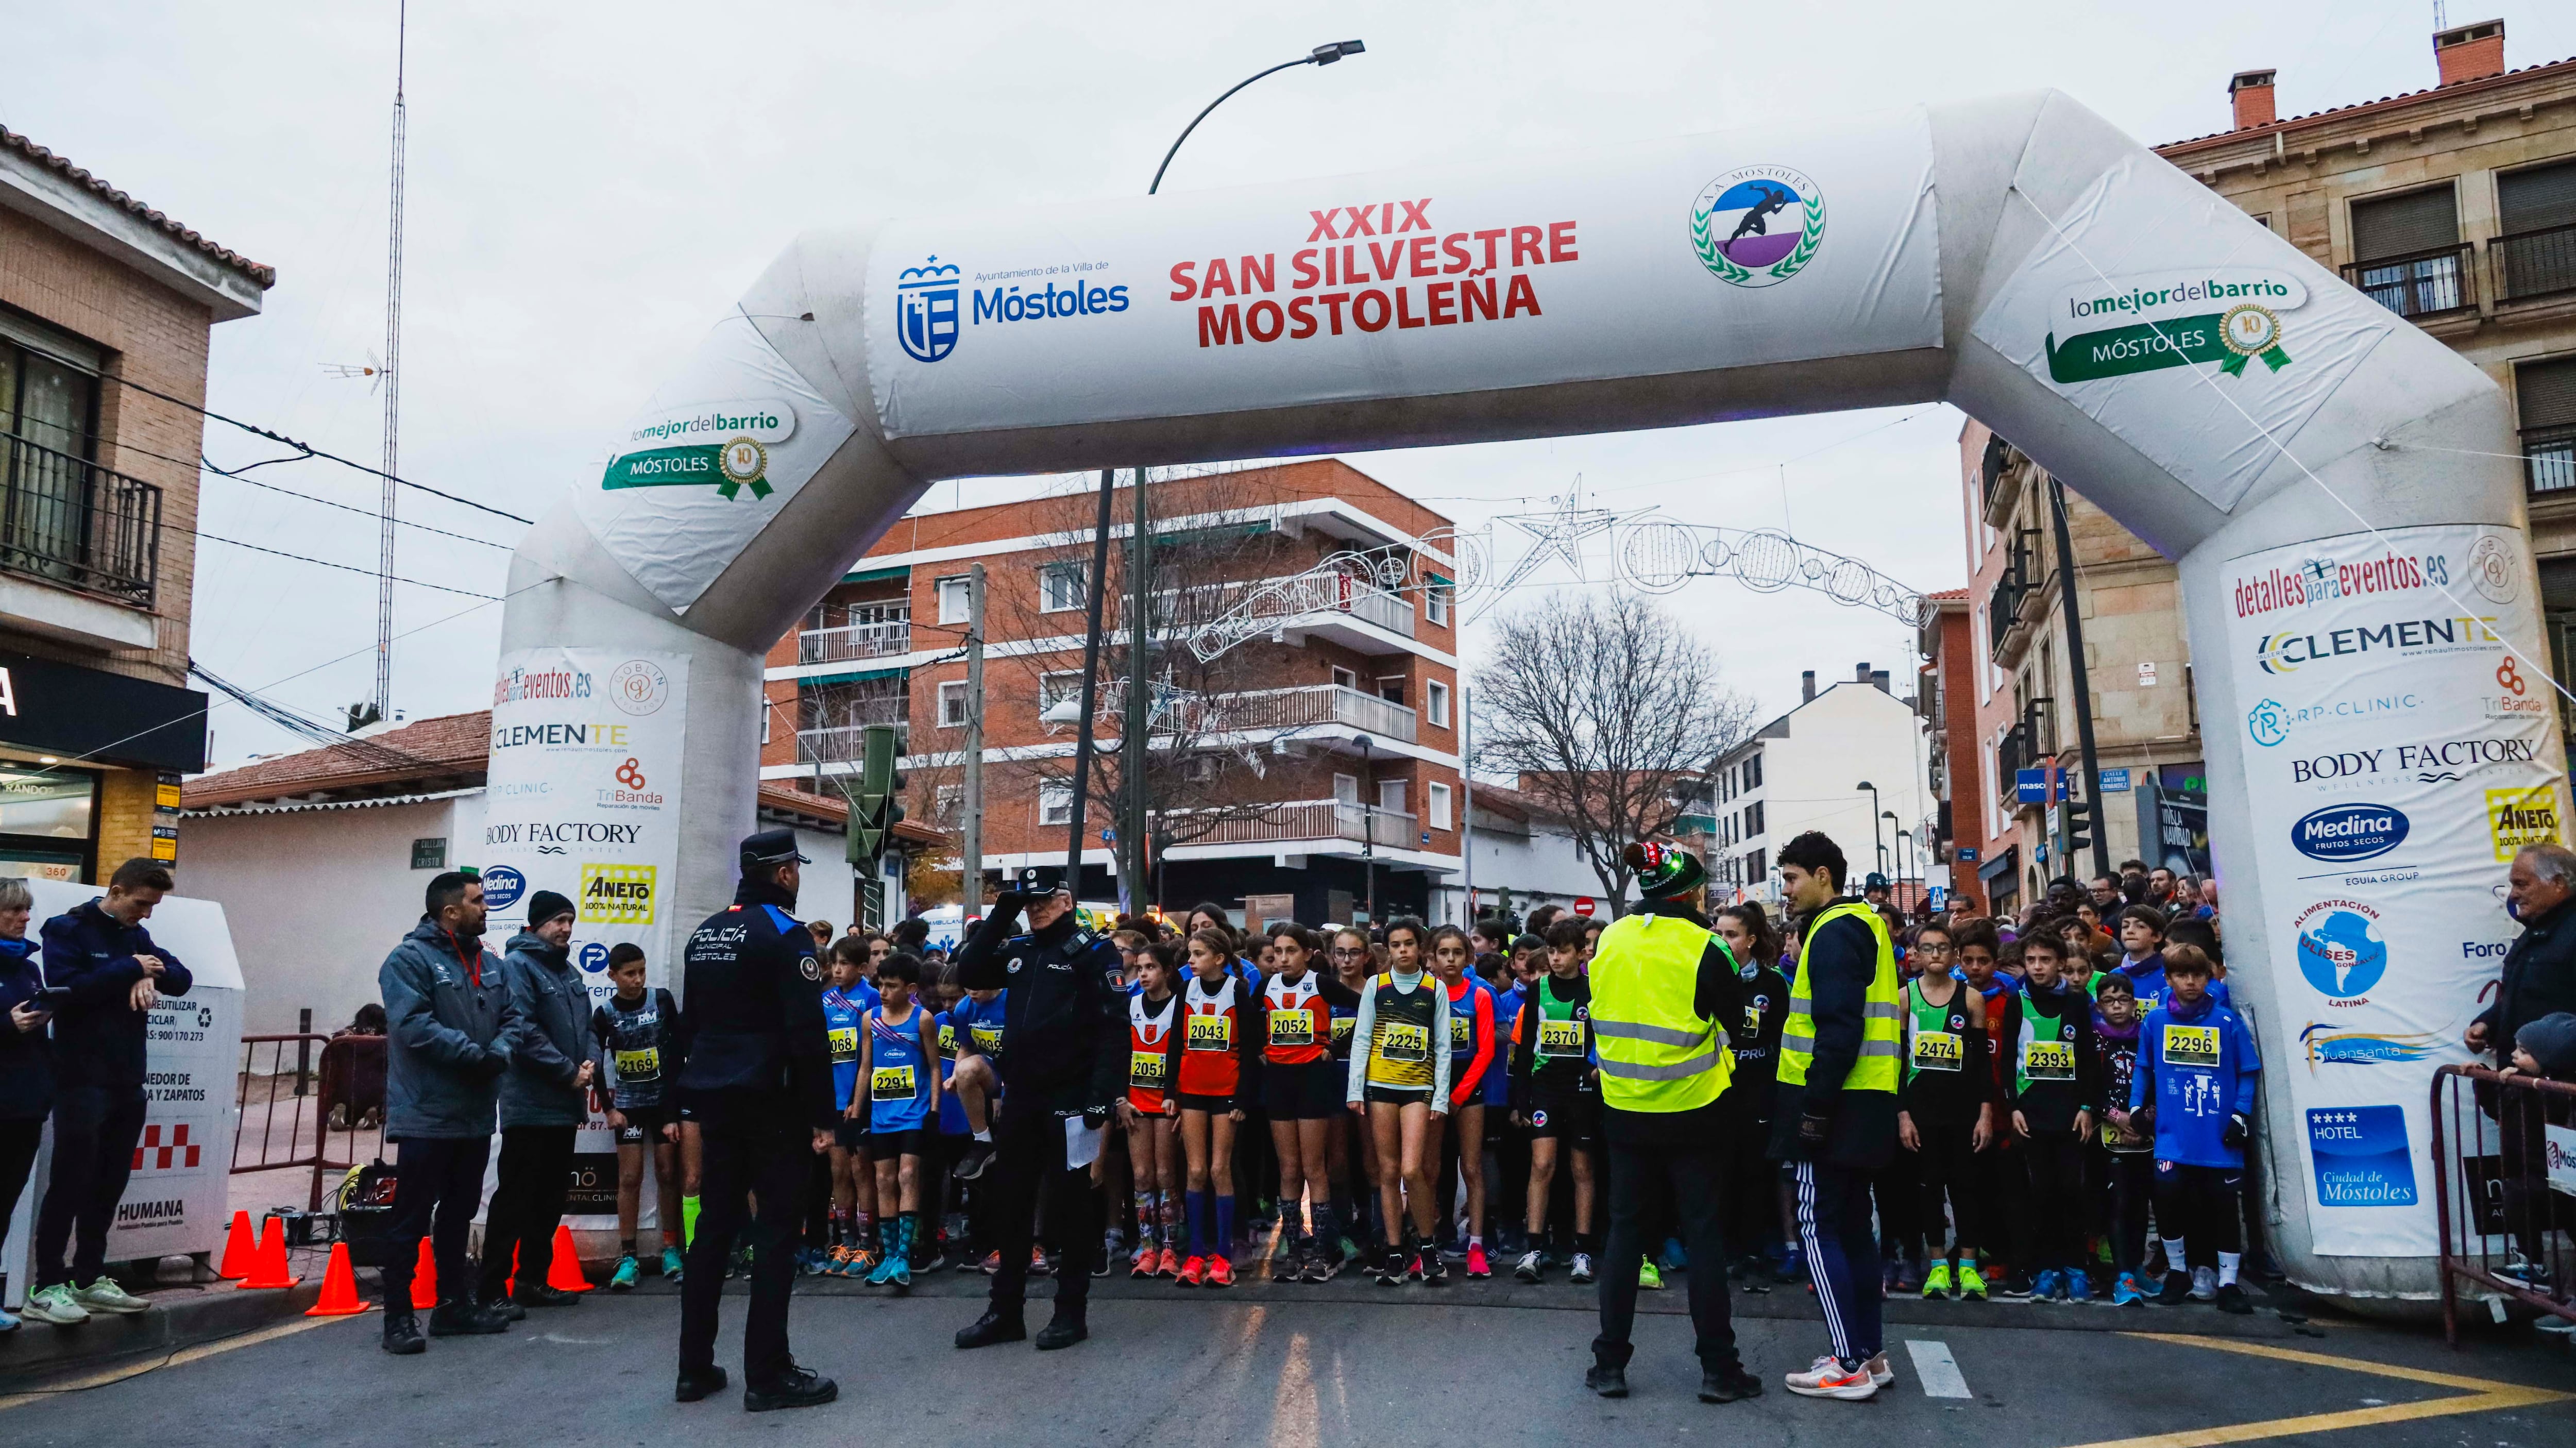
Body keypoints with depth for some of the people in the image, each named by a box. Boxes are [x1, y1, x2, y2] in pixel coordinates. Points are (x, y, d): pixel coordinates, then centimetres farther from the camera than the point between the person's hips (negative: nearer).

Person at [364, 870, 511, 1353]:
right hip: (426, 1115, -8)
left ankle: (454, 1304, 28)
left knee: (459, 1214, 17)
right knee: (411, 1219, -2)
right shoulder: (410, 959, -11)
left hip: (475, 1115, 8)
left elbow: (511, 1019, 9)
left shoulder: (490, 963, 13)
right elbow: (413, 1025, -22)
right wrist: (473, 1054, -22)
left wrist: (499, 1053, -12)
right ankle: (398, 1316, 6)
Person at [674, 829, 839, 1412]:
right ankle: (768, 1375, -2)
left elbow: (693, 1024, 19)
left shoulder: (704, 933, 14)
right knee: (777, 1229, -3)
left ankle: (695, 1367, 16)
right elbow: (807, 1034, -17)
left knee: (714, 1225, 12)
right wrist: (823, 1115, -13)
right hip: (770, 1101, -8)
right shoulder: (785, 933, -12)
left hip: (714, 1099, 8)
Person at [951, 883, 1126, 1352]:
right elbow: (969, 973, 7)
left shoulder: (1093, 951, -6)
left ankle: (1072, 1312, 15)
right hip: (1020, 1097, 6)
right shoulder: (1017, 950, 13)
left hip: (1069, 1100, -6)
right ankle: (1006, 1311, 21)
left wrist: (1103, 1098, -19)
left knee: (1070, 1206, 4)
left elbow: (1114, 1028, -12)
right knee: (1010, 1204, 11)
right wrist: (1001, 914, 1)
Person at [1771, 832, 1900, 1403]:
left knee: (1818, 1228, -4)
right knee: (1852, 1225, 15)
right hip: (1867, 1102, 10)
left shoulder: (1834, 932, -15)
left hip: (1836, 1105, -10)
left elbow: (1839, 1029, -22)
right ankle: (1871, 1353, 21)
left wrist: (1816, 1107, -21)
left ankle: (1850, 1367, -1)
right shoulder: (1865, 924, 16)